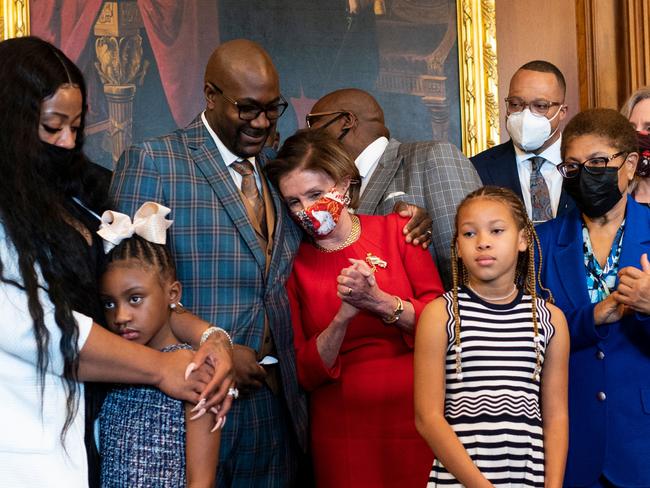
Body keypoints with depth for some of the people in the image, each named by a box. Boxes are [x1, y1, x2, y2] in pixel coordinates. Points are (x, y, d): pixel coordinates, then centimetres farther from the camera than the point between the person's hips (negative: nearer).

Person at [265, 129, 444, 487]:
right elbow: (304, 373, -4)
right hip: (342, 431, 0)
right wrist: (344, 316, -20)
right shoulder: (293, 266, 0)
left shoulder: (395, 230, 0)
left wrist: (378, 302, -21)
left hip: (416, 418, 0)